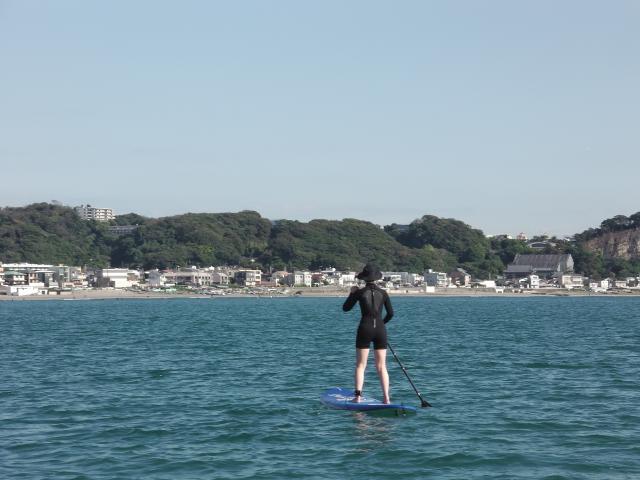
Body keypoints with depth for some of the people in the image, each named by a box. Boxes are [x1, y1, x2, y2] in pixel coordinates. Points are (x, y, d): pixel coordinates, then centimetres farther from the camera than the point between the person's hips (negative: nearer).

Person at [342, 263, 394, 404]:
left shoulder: (359, 292, -4)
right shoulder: (383, 293, 2)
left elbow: (346, 308, 7)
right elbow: (391, 313, 7)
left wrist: (352, 293, 20)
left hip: (365, 329, -2)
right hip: (380, 330, 2)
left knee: (360, 365, 4)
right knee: (382, 366, 7)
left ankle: (358, 396, -8)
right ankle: (386, 397, -1)